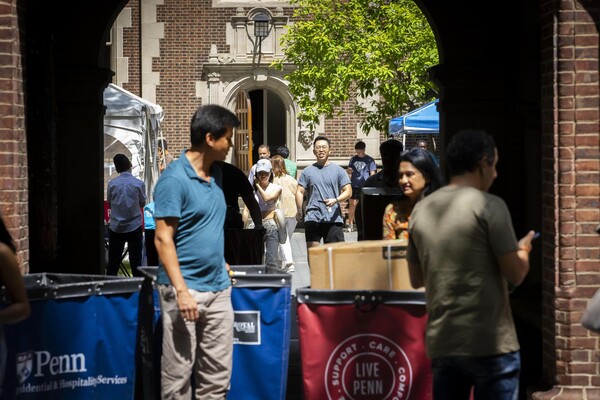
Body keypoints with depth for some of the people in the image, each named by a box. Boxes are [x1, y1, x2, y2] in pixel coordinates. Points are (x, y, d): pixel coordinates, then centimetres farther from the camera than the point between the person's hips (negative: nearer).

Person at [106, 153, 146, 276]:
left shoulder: (112, 183, -4)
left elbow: (109, 204, 7)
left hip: (116, 227, 1)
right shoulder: (139, 183, -8)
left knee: (113, 262, 7)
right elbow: (142, 203, 5)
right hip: (134, 226, -1)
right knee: (135, 261, 4)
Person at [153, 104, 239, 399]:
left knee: (218, 372, 10)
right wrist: (181, 291, -22)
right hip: (186, 288, -7)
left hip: (219, 287, 8)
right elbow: (163, 240, -16)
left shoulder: (216, 174, 11)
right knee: (178, 373, -2)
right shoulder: (174, 179, -13)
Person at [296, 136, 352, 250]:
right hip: (312, 218, 1)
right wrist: (299, 210, -5)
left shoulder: (338, 170, 7)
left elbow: (348, 191, 2)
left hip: (333, 218, -1)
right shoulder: (307, 171, 11)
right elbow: (300, 192, 9)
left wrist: (335, 200, -16)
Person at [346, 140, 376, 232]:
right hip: (354, 186, 3)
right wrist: (349, 170, -5)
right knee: (352, 204, -1)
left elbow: (372, 174, 0)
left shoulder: (369, 160, 1)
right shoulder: (353, 159, 12)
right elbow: (349, 170, 20)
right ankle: (350, 224, 7)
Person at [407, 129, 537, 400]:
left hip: (441, 343, 6)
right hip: (490, 344, -6)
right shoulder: (489, 205, -9)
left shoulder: (421, 210, 8)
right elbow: (515, 274, -9)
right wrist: (523, 249, 11)